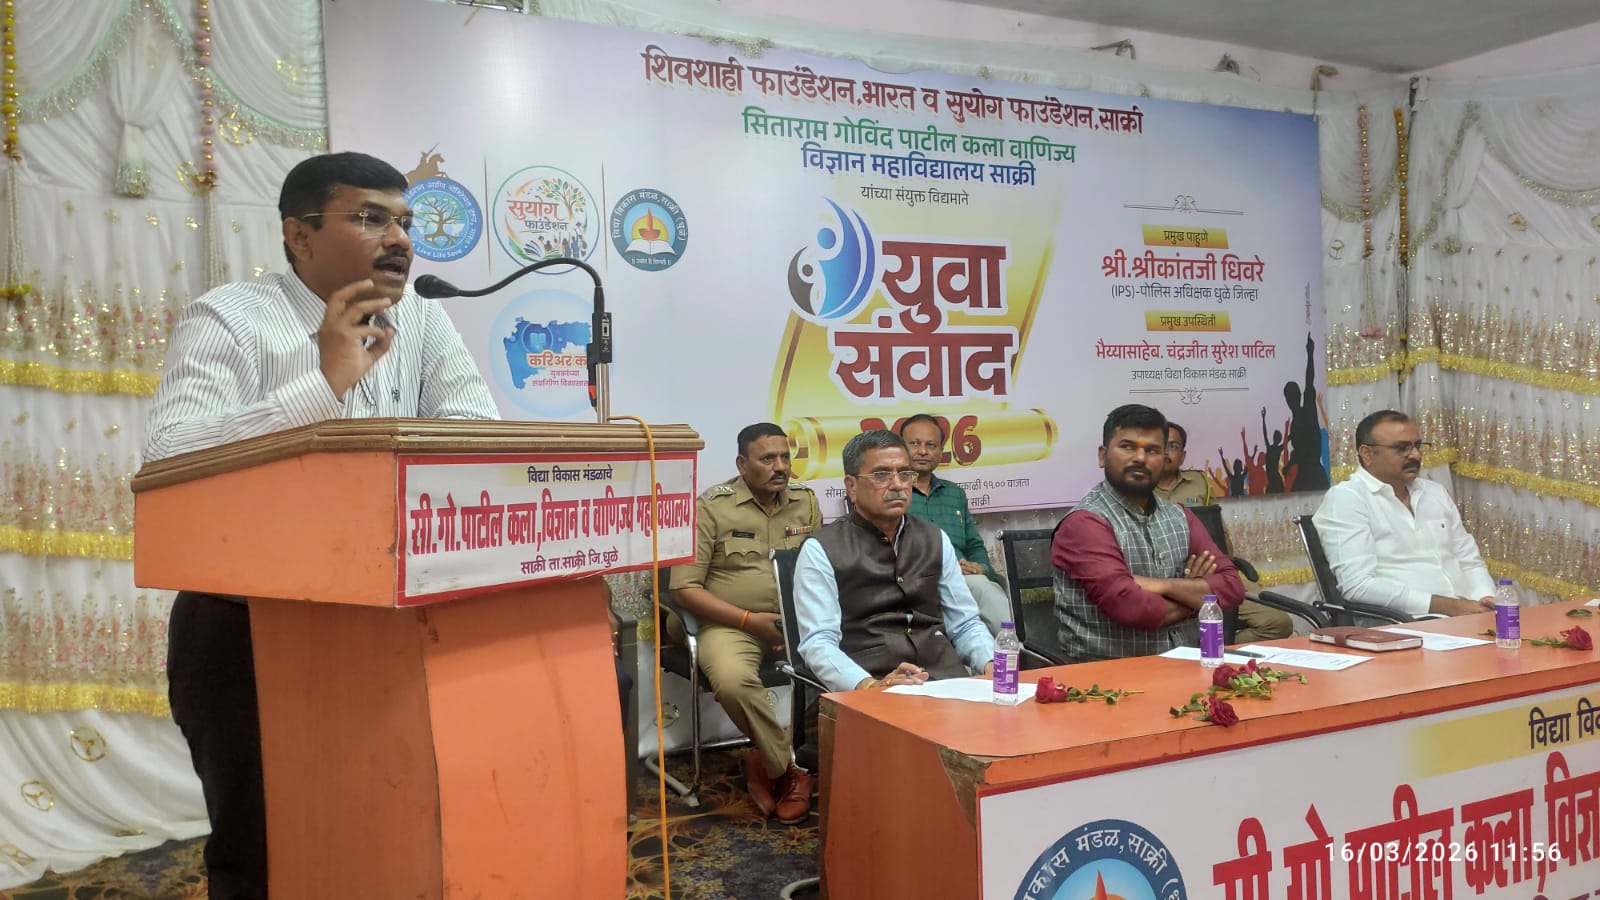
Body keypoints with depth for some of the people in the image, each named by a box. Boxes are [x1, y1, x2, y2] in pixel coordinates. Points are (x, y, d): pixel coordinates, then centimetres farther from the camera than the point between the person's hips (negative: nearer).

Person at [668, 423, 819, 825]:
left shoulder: (805, 501, 10)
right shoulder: (711, 506, -3)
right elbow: (685, 588, -6)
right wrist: (750, 620, -13)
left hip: (799, 623, 4)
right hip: (731, 623, -3)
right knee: (733, 680, -35)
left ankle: (773, 763, -6)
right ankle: (791, 769, -10)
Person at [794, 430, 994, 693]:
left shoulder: (935, 540, 17)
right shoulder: (821, 550, 1)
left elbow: (965, 623, 18)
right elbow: (819, 642, -9)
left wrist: (991, 664, -3)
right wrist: (870, 685, -25)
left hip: (946, 677, 5)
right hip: (870, 685, -4)